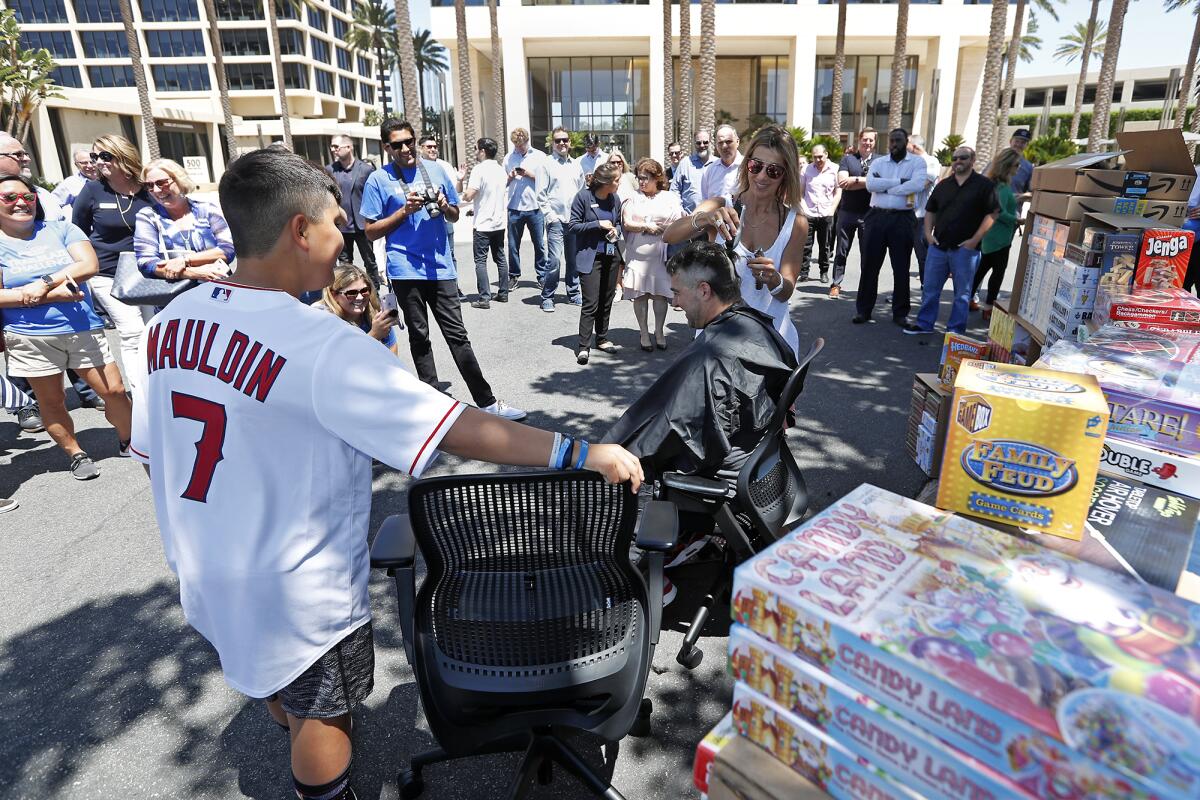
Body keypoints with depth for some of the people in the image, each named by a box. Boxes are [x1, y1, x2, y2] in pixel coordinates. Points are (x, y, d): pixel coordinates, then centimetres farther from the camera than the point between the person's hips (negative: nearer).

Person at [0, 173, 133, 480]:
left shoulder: (60, 229, 6)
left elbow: (90, 265, -8)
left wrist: (43, 284, -15)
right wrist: (54, 295, -14)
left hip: (84, 330, 1)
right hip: (30, 338, -1)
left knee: (115, 390, 1)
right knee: (51, 402, 8)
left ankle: (127, 441, 22)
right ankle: (76, 454, 24)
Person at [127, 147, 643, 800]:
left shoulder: (171, 321, -7)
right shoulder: (322, 347, -30)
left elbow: (149, 450, 4)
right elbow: (455, 430, -34)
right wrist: (582, 454, -28)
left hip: (203, 572, 8)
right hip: (296, 592, -8)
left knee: (278, 683, 33)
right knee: (323, 711, 19)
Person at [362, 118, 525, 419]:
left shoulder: (435, 170, 8)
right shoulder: (378, 179, 0)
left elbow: (455, 215, 16)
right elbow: (371, 231, -1)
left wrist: (444, 206, -7)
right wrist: (404, 211, -13)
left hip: (441, 267, 2)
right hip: (406, 270, -1)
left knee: (457, 335, 3)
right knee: (419, 338, 9)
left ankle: (487, 401, 5)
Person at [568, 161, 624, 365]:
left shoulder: (615, 199, 6)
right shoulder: (584, 196, -9)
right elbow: (572, 225, -7)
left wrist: (616, 231, -3)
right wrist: (598, 224, -15)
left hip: (611, 255, 6)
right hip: (590, 257, -6)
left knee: (606, 301, 12)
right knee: (591, 303, -9)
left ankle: (602, 339, 26)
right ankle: (584, 347, -4)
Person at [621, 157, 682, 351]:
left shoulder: (670, 198, 7)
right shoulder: (633, 198, 7)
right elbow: (627, 224, -1)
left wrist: (660, 230, -13)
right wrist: (647, 227, -10)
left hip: (661, 254, 0)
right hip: (638, 254, 1)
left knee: (660, 293, 2)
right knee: (640, 294, 2)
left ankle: (659, 332, 15)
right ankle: (644, 334, 12)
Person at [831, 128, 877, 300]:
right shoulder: (847, 159, 7)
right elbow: (842, 181, -8)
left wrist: (855, 180, -12)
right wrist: (866, 182, -11)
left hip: (869, 213, 0)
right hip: (847, 211, 0)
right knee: (842, 251, 4)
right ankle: (836, 284, 11)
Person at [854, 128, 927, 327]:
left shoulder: (917, 162, 4)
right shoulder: (878, 162, 10)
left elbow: (917, 185, -15)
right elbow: (870, 184, -9)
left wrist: (885, 187, -10)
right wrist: (900, 181, -12)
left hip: (903, 219, -2)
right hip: (876, 217, 2)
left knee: (901, 268, 5)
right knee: (869, 265, 3)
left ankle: (900, 312, 14)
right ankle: (863, 309, 12)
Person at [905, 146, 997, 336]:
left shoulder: (984, 185, -2)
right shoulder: (943, 185, 13)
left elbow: (991, 214, -6)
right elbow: (930, 211, 19)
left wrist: (975, 240, -13)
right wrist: (928, 233, 4)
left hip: (965, 248, -4)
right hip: (938, 246, 5)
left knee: (962, 292, 4)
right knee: (930, 288, 9)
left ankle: (956, 330, 11)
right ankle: (924, 324, 20)